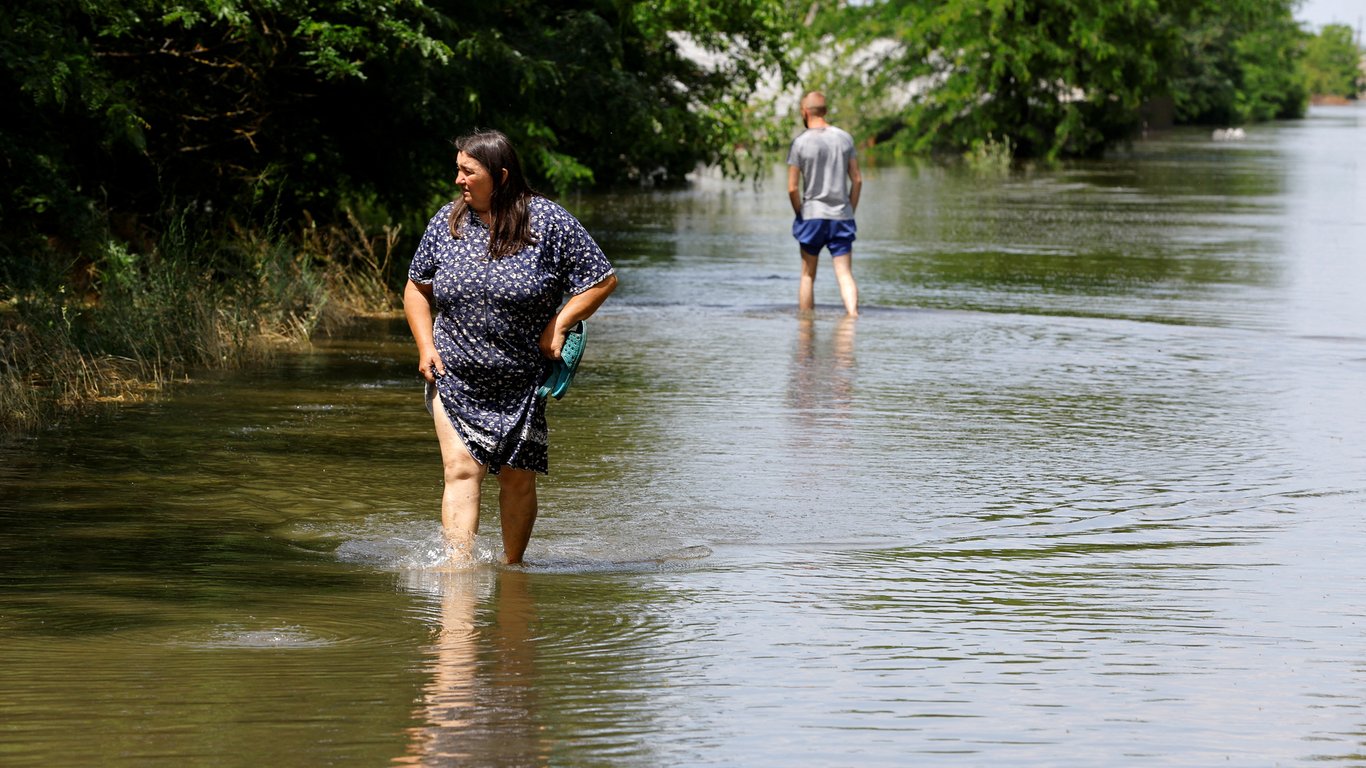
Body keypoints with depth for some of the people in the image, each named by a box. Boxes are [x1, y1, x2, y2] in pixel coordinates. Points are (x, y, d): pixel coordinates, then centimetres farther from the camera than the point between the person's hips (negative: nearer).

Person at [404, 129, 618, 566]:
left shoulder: (549, 223, -8)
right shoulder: (447, 222, 2)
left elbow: (603, 280, -3)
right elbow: (417, 287, 14)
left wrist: (559, 324, -11)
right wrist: (426, 345, 1)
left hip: (523, 381, -1)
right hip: (455, 378, 1)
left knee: (518, 479, 8)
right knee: (461, 470, -13)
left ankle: (512, 566, 25)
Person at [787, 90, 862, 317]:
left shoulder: (800, 143, -7)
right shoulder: (844, 138, 3)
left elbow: (792, 188, -9)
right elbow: (857, 180, 5)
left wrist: (800, 214, 5)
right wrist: (850, 212, 12)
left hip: (812, 216, -2)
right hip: (841, 216, 2)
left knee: (808, 275, 12)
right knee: (845, 274, 0)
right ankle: (853, 313, -20)